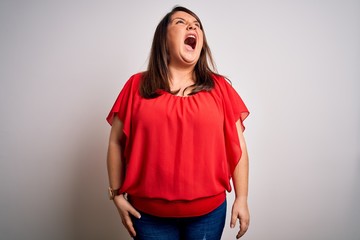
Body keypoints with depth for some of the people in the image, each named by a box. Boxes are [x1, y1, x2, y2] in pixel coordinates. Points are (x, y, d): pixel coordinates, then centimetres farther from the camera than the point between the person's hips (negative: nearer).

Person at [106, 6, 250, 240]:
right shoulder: (137, 86, -3)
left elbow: (237, 146, 1)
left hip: (209, 211, 1)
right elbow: (116, 143, 2)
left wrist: (241, 198, 1)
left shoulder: (220, 87, -1)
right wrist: (118, 195, 0)